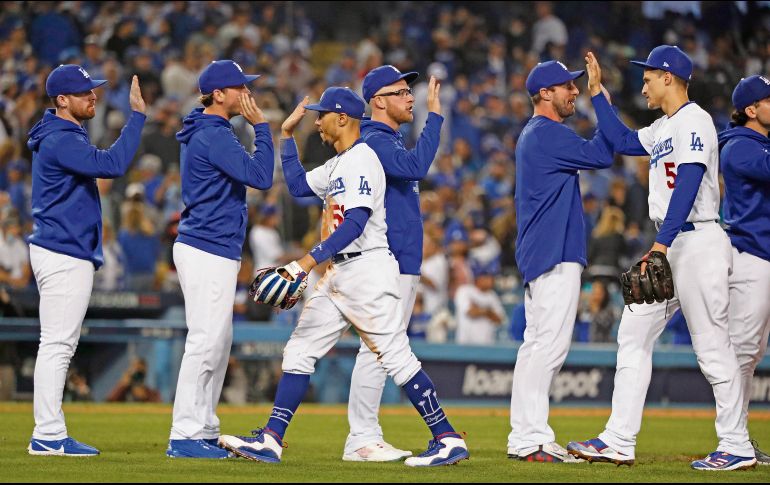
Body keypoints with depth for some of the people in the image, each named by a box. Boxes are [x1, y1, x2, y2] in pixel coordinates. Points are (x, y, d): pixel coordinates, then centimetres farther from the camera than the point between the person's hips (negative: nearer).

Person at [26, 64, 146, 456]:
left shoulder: (67, 137, 17)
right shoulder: (60, 140, -17)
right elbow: (112, 164, -28)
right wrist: (137, 115, -26)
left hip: (71, 254, 11)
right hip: (64, 256, -11)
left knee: (60, 345, 12)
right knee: (57, 344, -9)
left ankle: (49, 434, 15)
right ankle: (48, 436, -8)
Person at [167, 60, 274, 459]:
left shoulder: (207, 133, 17)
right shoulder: (214, 136, -15)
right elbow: (261, 176, -19)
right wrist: (260, 126, -13)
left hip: (216, 252, 11)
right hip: (209, 252, -11)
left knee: (218, 345, 14)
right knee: (205, 343, -10)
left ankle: (204, 431, 18)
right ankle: (184, 437, -11)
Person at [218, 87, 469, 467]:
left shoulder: (362, 160, -13)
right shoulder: (338, 164, 18)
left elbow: (356, 223, -23)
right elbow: (298, 185, 30)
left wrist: (310, 260, -28)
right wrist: (287, 134, 25)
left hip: (367, 268, -10)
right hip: (338, 274, 10)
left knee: (396, 357, -10)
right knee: (299, 351, 5)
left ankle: (448, 439, -6)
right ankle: (271, 440, 5)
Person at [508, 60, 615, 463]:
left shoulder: (533, 135, 20)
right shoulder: (548, 134, -13)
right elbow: (601, 156, -14)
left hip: (538, 255, 11)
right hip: (555, 255, -11)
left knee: (537, 345, 12)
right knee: (551, 343, -12)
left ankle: (524, 437, 13)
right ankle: (532, 439, -15)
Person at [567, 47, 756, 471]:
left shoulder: (694, 121, -12)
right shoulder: (663, 129, 18)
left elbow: (688, 186, -22)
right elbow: (622, 141, 30)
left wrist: (662, 243, -29)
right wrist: (596, 92, 27)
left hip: (697, 242, -10)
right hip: (668, 247, 10)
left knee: (712, 347, -6)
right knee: (633, 337, 6)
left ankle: (737, 447, 0)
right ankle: (619, 442, 4)